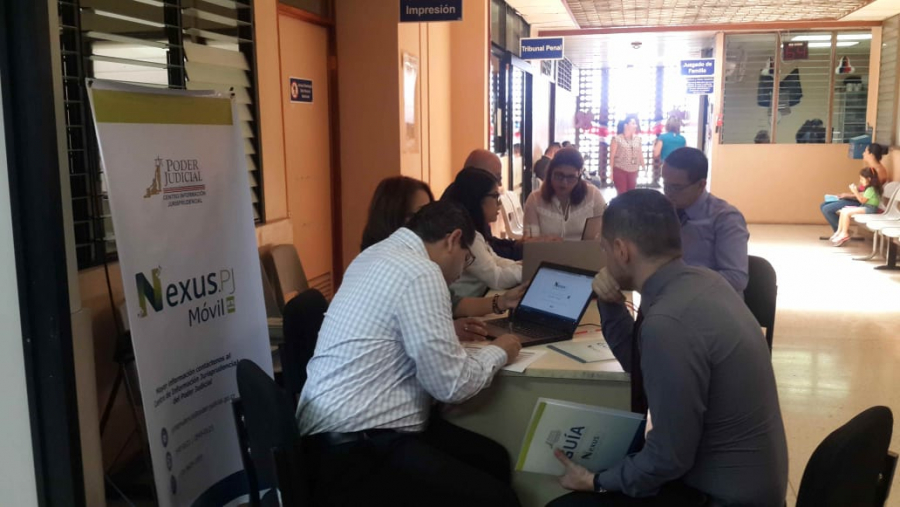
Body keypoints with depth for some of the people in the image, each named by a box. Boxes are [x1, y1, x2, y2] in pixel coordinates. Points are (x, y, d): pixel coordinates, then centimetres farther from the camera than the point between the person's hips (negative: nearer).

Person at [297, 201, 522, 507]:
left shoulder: (377, 254, 12)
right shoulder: (419, 272, -17)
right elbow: (451, 384, -16)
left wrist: (448, 330, 29)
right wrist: (498, 352, 1)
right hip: (354, 449, -10)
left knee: (494, 459, 10)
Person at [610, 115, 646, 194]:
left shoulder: (638, 139, 6)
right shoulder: (617, 139, -8)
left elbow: (640, 155, 13)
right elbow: (612, 156, -6)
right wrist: (611, 172, -7)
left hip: (633, 171, 5)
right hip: (620, 171, -5)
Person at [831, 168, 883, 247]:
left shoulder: (871, 189, -16)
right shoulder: (869, 188, 16)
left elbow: (862, 201, -16)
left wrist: (855, 191, -17)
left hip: (869, 208, -11)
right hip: (865, 207, 11)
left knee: (846, 212, -23)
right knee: (843, 210, 1)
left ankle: (844, 234, -15)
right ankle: (839, 232, -2)